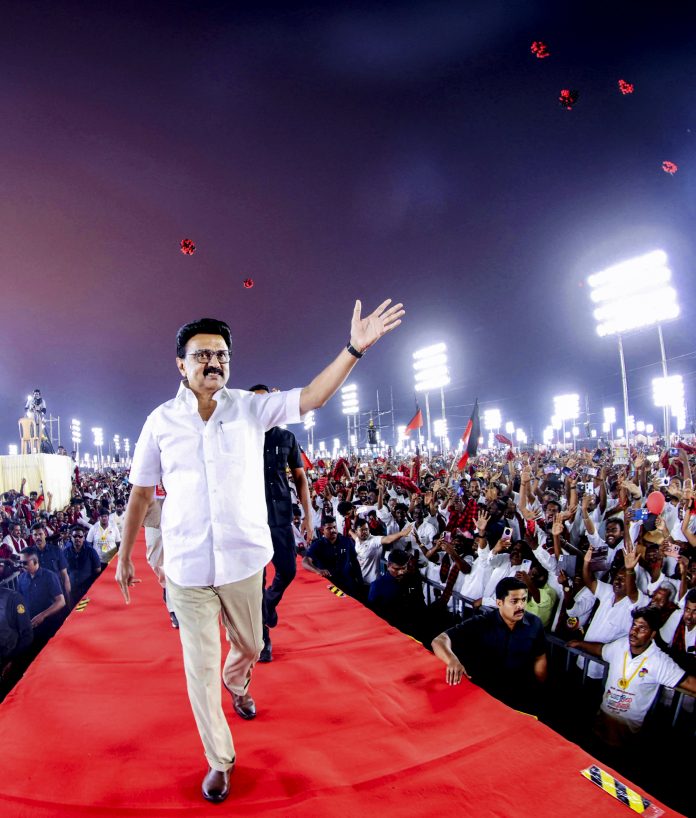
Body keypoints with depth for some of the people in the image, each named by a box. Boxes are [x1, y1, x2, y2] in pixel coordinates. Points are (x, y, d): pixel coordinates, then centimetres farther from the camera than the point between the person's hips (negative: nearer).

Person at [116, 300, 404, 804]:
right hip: (186, 566, -1)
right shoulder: (162, 421, -4)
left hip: (244, 559, 1)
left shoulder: (250, 408, -5)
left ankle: (237, 683, 59)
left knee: (249, 646, 23)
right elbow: (141, 493, 4)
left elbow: (312, 398, -16)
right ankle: (220, 761, 32)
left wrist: (355, 348, -26)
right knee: (201, 667, 9)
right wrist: (124, 556, 10)